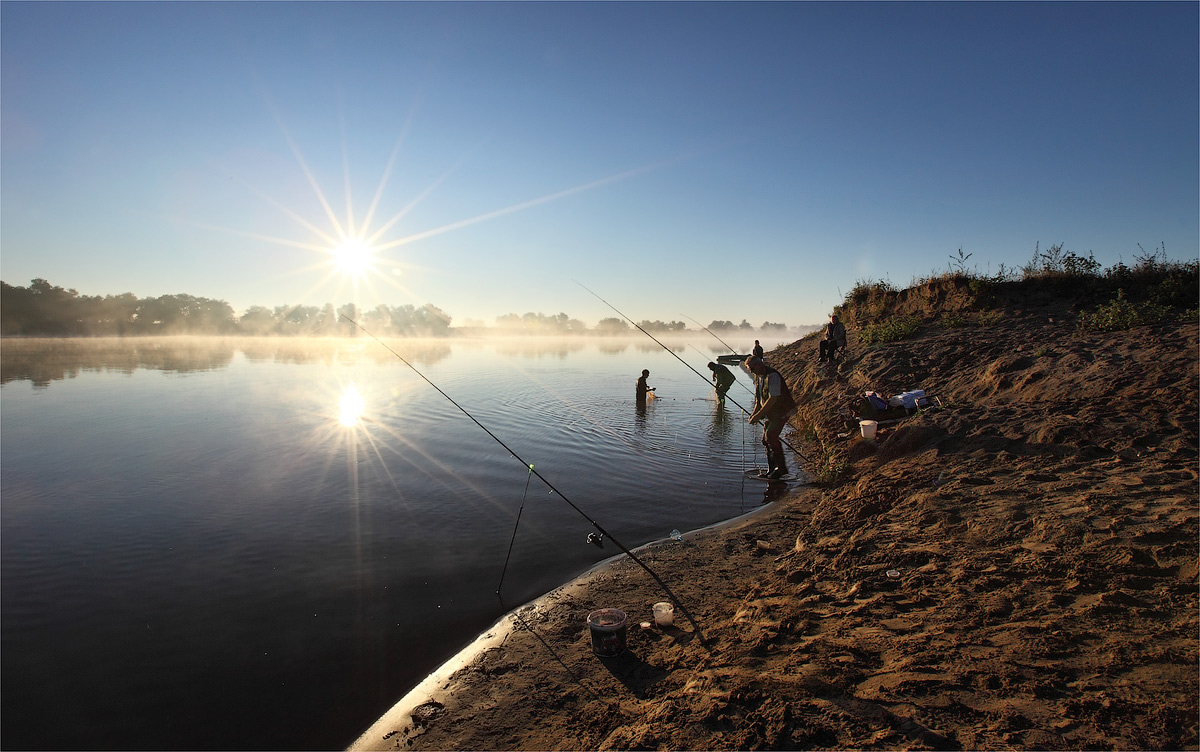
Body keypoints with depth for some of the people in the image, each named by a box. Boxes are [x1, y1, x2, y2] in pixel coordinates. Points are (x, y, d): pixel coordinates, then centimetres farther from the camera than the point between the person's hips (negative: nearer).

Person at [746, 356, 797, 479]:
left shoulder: (772, 376, -22)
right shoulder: (757, 377, 8)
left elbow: (773, 399, -26)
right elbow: (758, 398, 17)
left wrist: (758, 415, -24)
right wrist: (754, 413, 4)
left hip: (782, 411, -9)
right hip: (771, 413, 9)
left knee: (771, 436, -18)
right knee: (766, 440, 6)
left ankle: (781, 468, -9)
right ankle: (772, 469, 15)